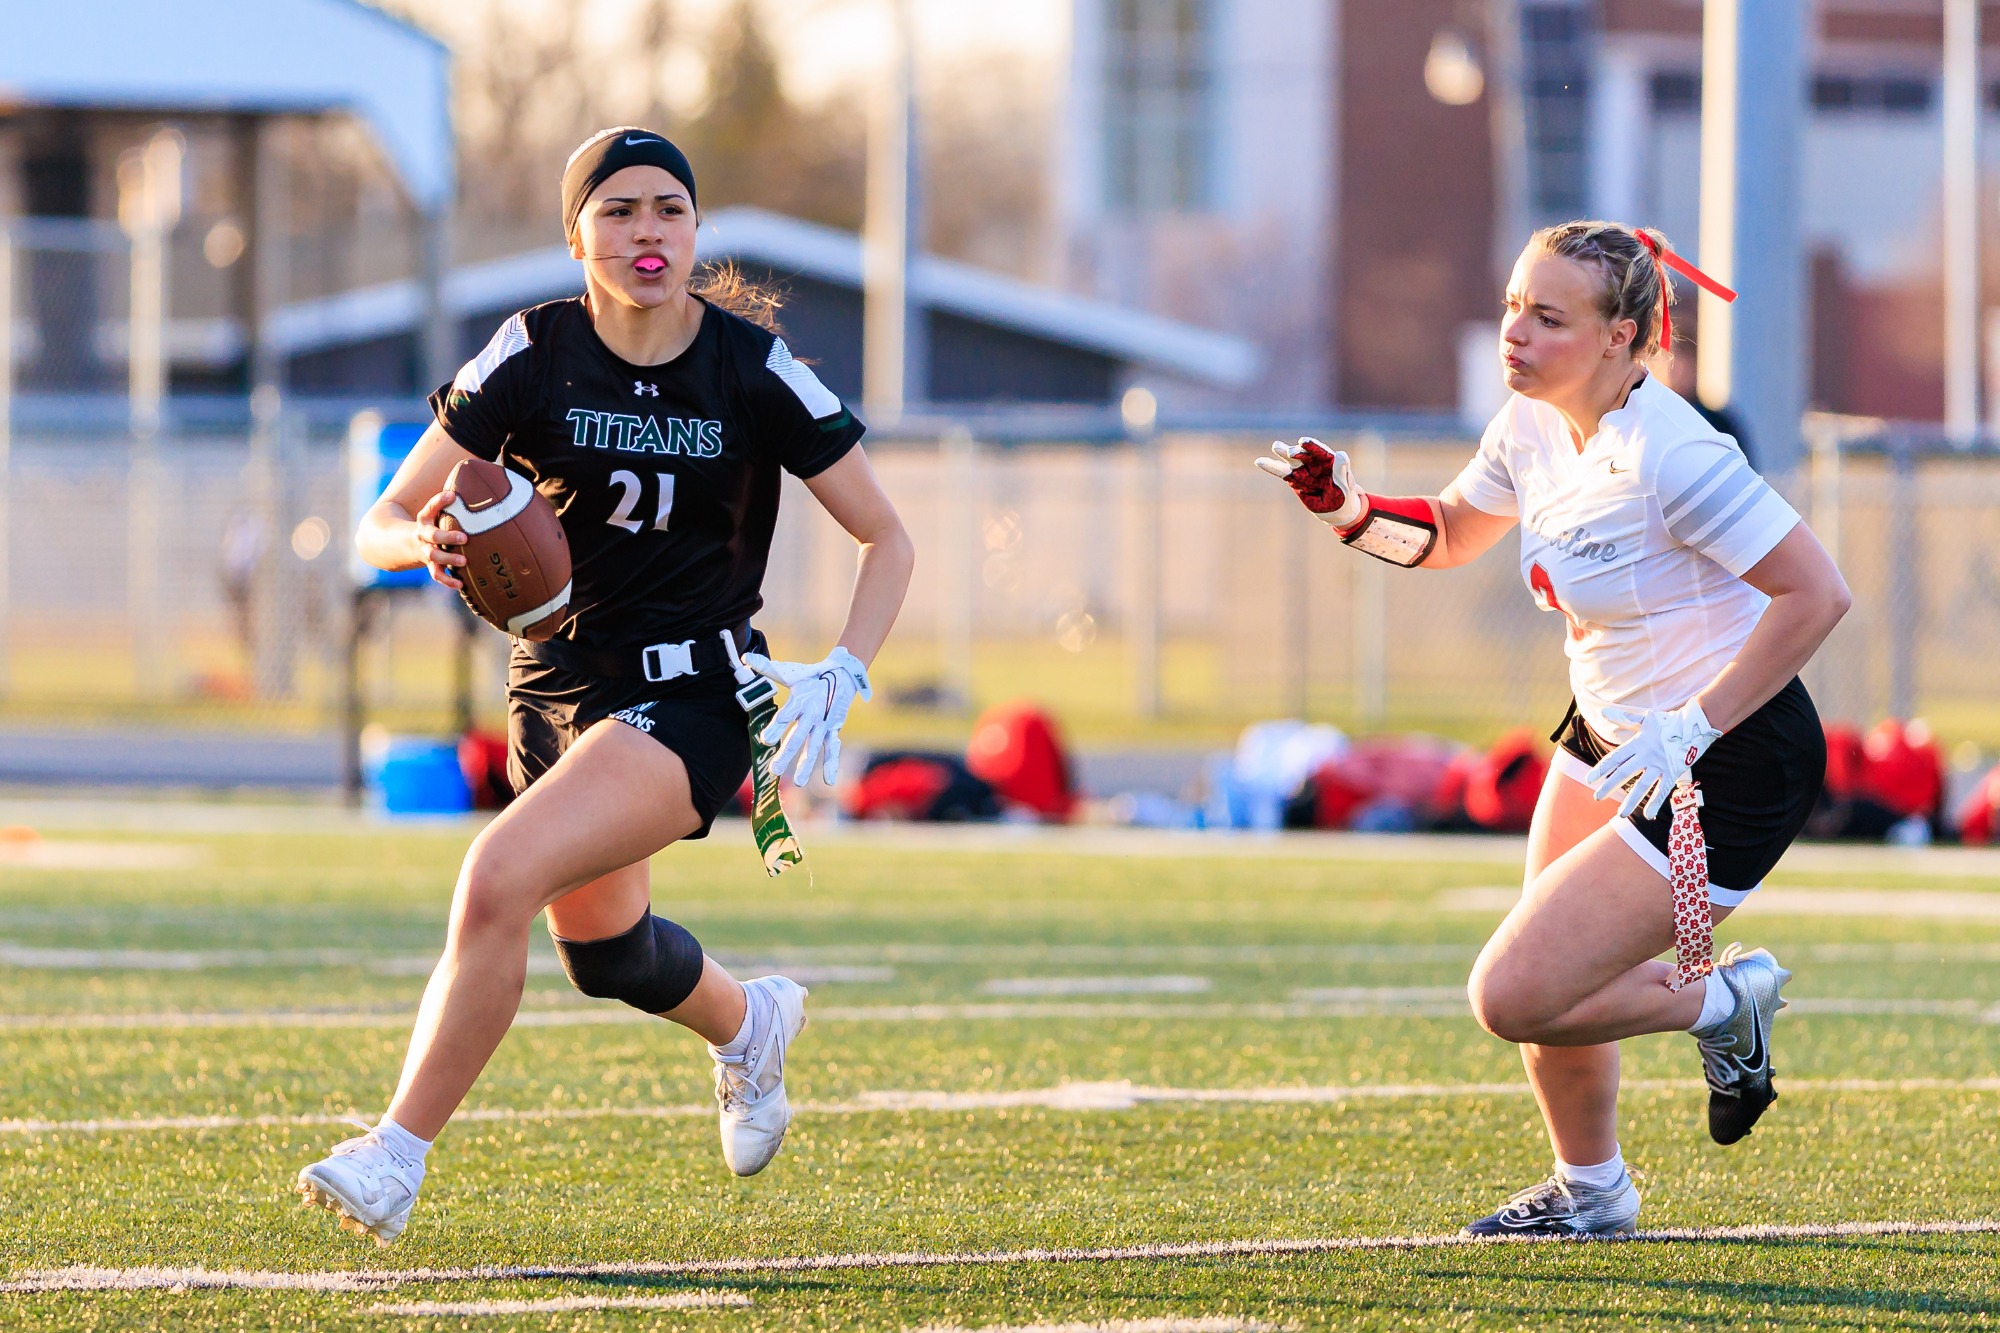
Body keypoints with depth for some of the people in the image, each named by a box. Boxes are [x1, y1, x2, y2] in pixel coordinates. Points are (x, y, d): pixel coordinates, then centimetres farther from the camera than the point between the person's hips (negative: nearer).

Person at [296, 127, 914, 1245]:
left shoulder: (754, 369, -10)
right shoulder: (534, 355, -6)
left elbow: (887, 538, -1)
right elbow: (382, 524, -5)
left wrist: (844, 679, -16)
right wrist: (424, 543, -29)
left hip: (690, 699, -5)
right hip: (558, 684, 5)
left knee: (500, 878, -26)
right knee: (603, 949, 21)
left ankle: (397, 1157, -19)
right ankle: (748, 1023, 56)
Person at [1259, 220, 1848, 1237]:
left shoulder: (1672, 457, -27)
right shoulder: (1532, 426, -2)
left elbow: (1817, 594, -27)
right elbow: (1450, 533, 18)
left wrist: (1688, 731, -26)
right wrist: (1353, 511, -3)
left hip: (1730, 763, -8)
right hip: (1608, 735, 8)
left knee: (1514, 998, -12)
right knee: (1541, 985, 15)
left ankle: (1722, 1007, 11)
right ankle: (1589, 1191, 39)